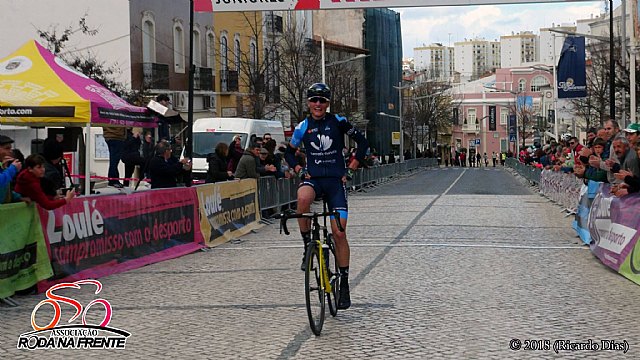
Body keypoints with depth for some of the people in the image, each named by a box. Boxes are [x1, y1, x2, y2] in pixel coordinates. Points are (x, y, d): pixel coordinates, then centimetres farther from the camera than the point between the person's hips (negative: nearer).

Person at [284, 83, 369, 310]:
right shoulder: (303, 127, 5)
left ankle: (344, 283, 5)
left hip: (335, 180, -1)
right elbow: (289, 152, 18)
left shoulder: (338, 122, 1)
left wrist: (351, 169, 2)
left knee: (339, 232, -6)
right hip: (313, 178, 1)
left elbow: (363, 143, 8)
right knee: (303, 198, -37)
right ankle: (308, 245, -17)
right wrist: (298, 170, 1)